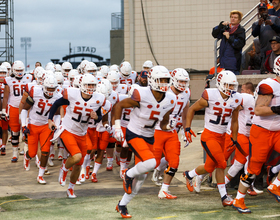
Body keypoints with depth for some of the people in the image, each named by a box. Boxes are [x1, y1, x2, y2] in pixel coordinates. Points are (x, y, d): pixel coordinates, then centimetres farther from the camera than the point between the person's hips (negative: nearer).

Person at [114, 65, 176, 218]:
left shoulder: (170, 100, -6)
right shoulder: (141, 95, -23)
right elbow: (119, 105, -9)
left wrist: (166, 126, -14)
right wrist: (117, 127, -13)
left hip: (149, 137, 7)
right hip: (134, 135, -7)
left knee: (141, 176, 9)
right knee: (151, 163, -27)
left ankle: (122, 205, 24)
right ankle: (128, 175, 4)